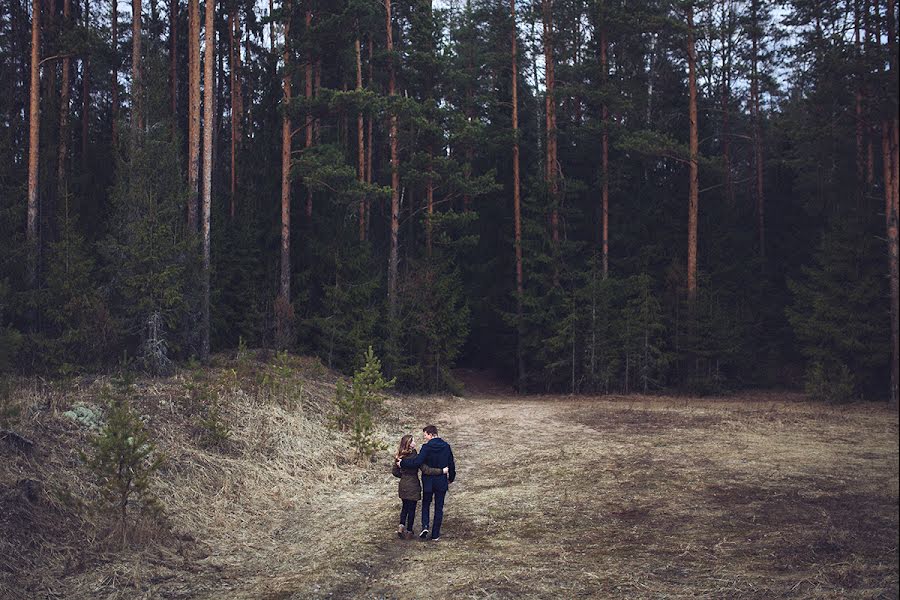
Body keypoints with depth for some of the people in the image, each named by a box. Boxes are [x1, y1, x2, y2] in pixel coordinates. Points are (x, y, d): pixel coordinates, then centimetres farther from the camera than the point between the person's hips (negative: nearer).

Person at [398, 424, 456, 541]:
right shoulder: (446, 446, -1)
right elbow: (451, 464, 7)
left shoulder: (426, 447, -15)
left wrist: (402, 463, -12)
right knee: (439, 508, 9)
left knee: (426, 504, 17)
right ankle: (435, 535, 10)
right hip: (442, 482, 3)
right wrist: (451, 478, 19)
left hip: (428, 481, -3)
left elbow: (417, 461, -23)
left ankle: (425, 526, -4)